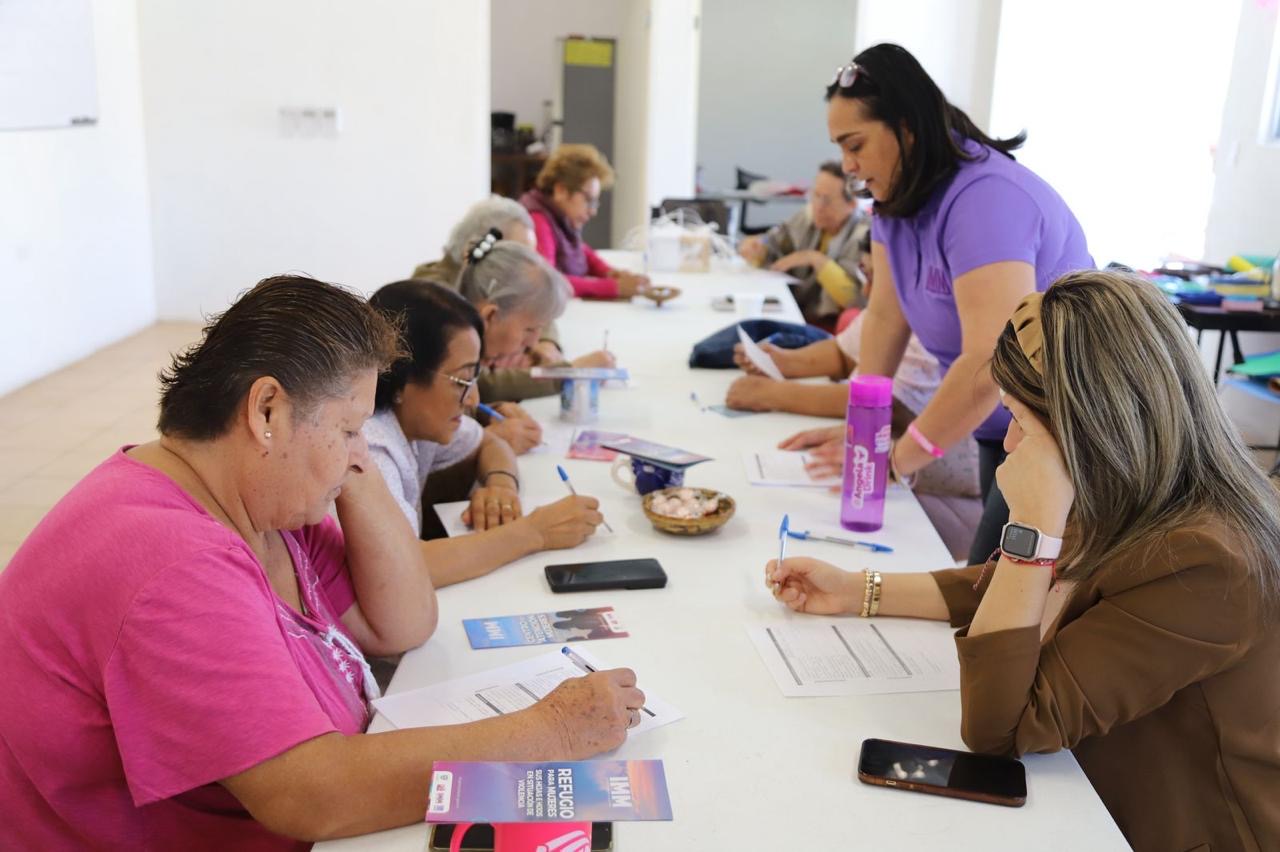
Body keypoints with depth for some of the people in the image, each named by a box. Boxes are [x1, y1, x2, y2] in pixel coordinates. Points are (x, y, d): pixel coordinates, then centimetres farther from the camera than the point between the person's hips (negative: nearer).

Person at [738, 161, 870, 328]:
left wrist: (816, 260, -23)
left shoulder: (863, 237, -12)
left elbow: (857, 299, -22)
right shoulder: (810, 216, 5)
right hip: (794, 313, 6)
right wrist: (755, 247, -9)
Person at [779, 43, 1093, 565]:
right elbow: (887, 314, 3)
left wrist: (899, 460, -24)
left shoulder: (985, 199, -26)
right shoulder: (898, 193, 2)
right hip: (1001, 431, 8)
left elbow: (989, 367, -32)